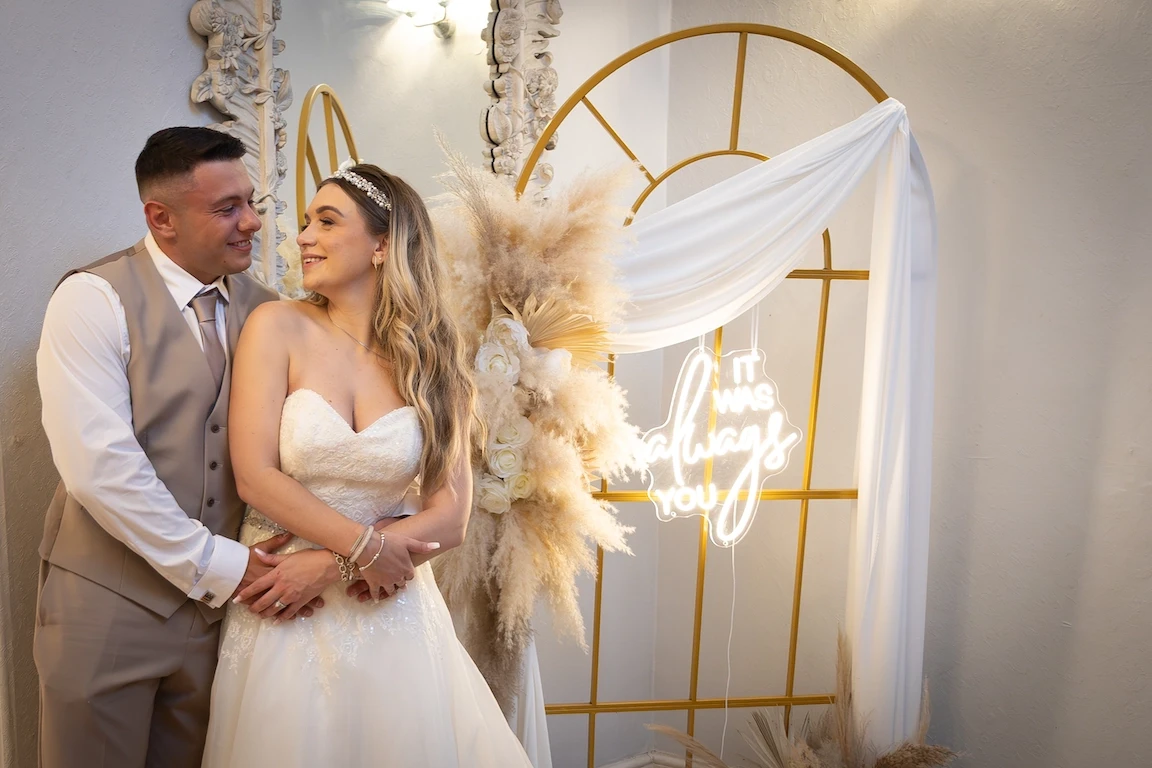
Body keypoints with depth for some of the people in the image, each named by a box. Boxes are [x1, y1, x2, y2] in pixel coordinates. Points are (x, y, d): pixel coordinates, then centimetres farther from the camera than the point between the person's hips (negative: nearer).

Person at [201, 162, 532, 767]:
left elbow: (450, 517, -5)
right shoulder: (278, 327, -6)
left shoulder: (432, 359, -2)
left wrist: (327, 564, -14)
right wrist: (365, 548, -12)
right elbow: (256, 477, -11)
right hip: (283, 617, -1)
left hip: (390, 611, 2)